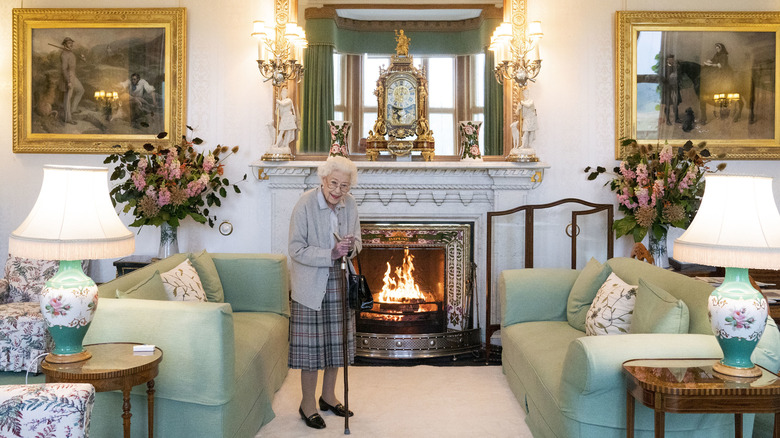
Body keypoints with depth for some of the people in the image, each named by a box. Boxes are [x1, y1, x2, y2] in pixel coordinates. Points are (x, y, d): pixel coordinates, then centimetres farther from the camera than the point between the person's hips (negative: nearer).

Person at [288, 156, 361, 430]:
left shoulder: (349, 204, -1)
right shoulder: (305, 204, -16)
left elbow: (357, 241, 10)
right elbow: (296, 249, -16)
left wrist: (350, 247, -14)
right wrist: (331, 254, -26)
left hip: (339, 283, 5)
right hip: (310, 285, -5)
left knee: (336, 340, 13)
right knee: (311, 344, 0)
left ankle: (328, 396, 31)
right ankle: (307, 403, 16)